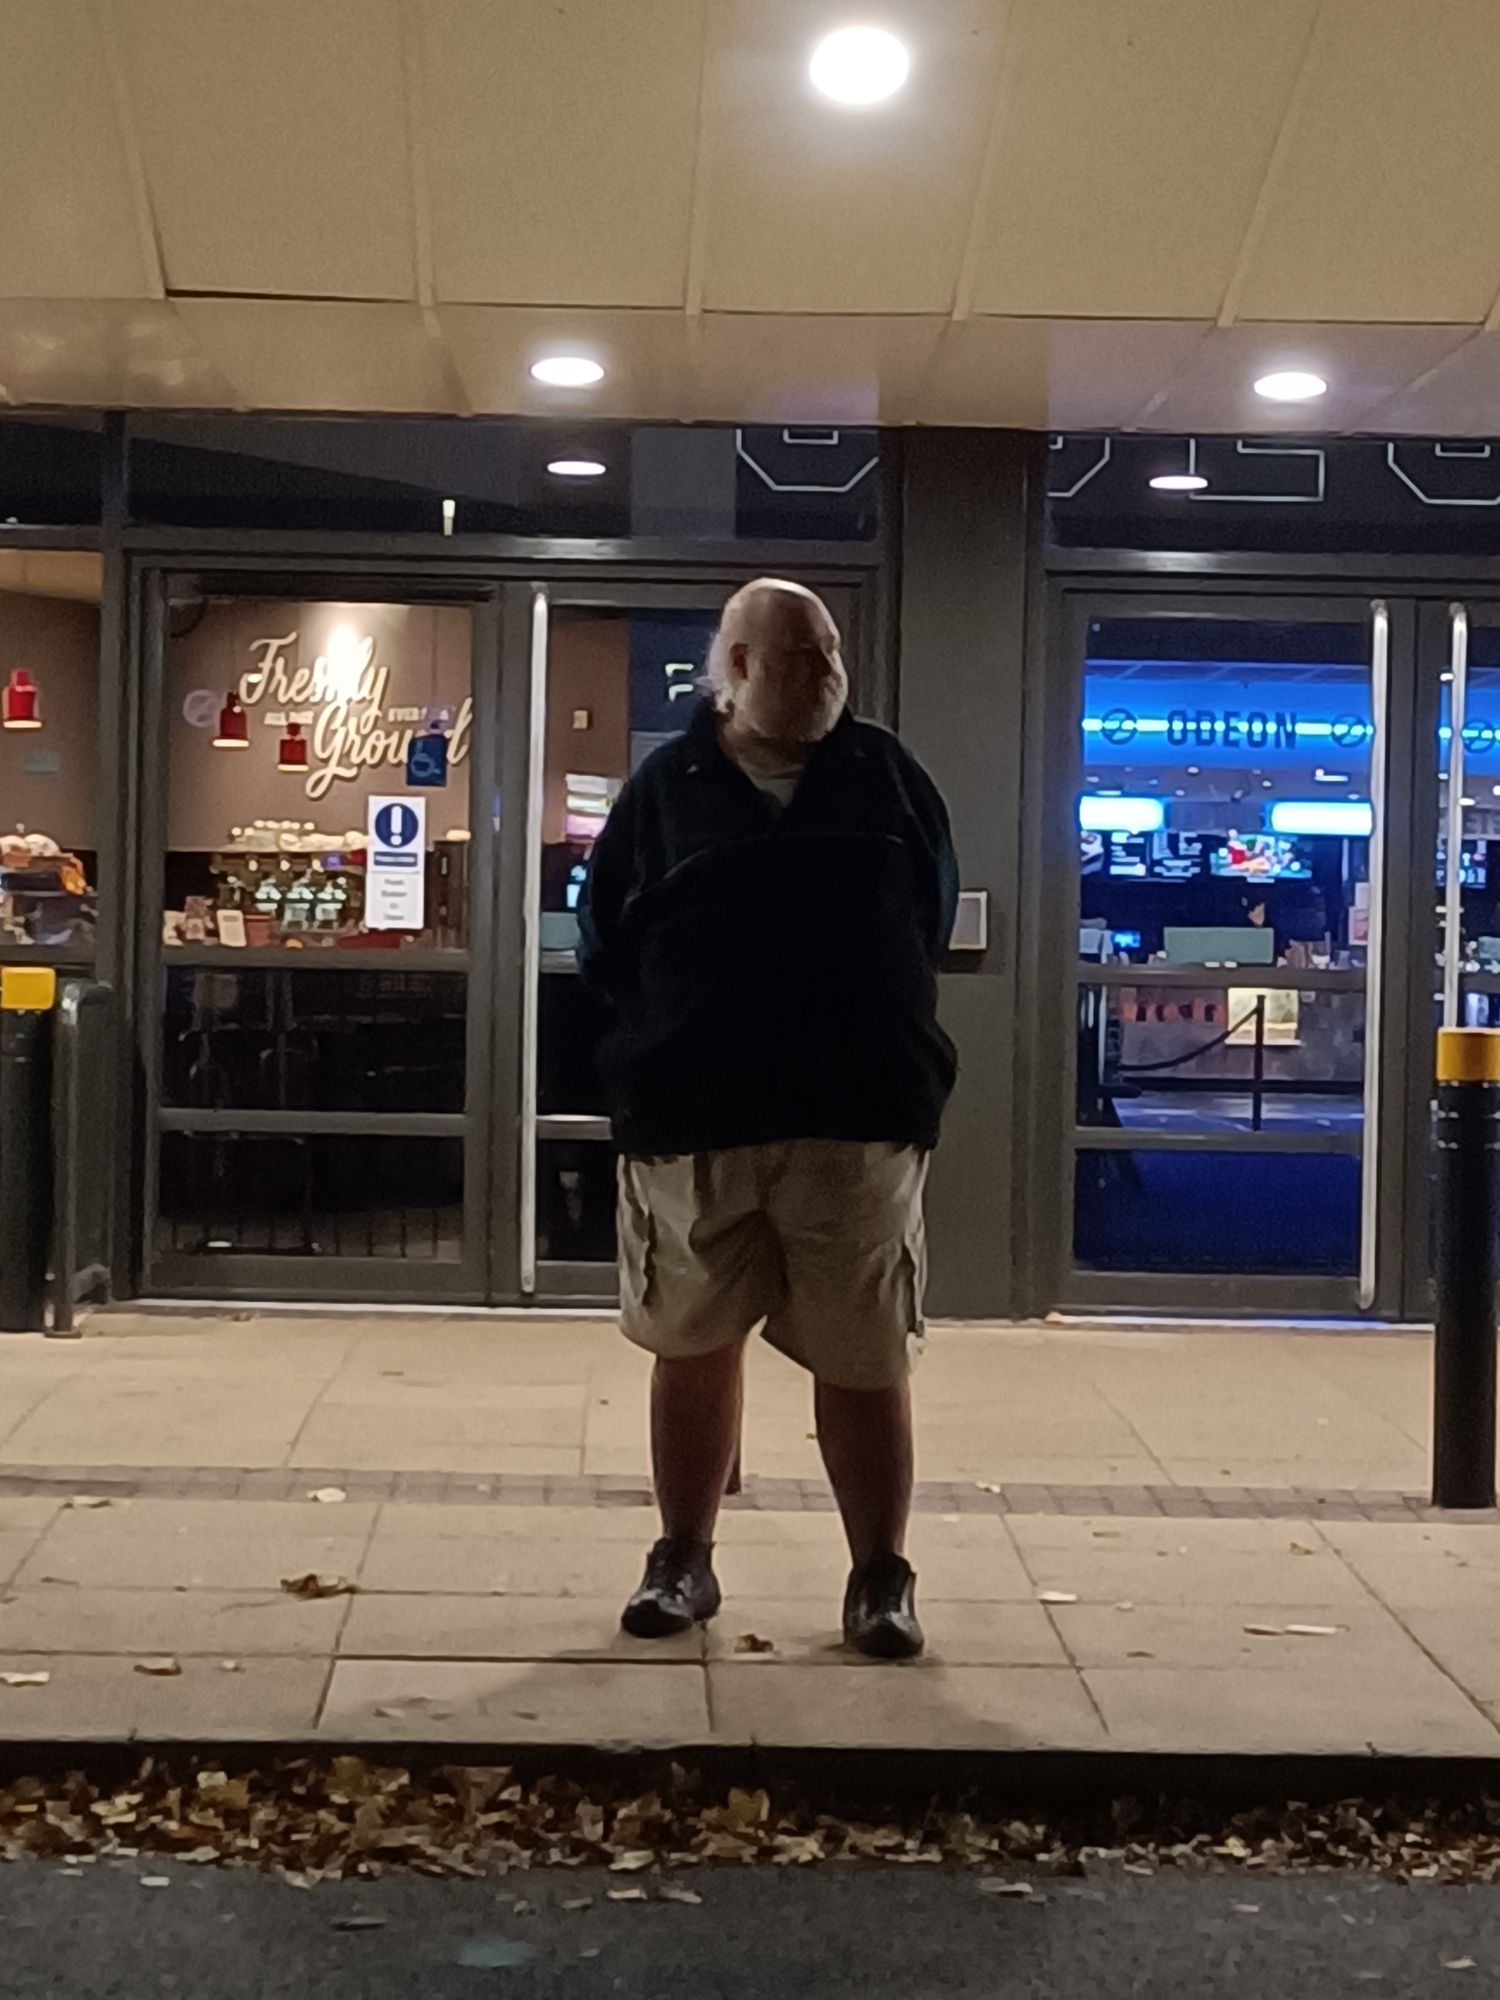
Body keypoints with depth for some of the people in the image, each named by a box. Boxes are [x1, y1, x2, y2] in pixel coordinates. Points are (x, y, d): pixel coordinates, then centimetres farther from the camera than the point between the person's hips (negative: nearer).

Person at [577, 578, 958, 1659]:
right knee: (694, 1347, 10)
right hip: (692, 1121, 0)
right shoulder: (668, 786, 4)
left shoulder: (887, 775, 8)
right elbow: (605, 939, 6)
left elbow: (933, 917, 12)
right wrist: (674, 1037, 2)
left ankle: (882, 1578, 11)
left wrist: (875, 1034, 6)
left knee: (865, 1362, 1)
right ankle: (684, 1560, 22)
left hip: (859, 1119, 0)